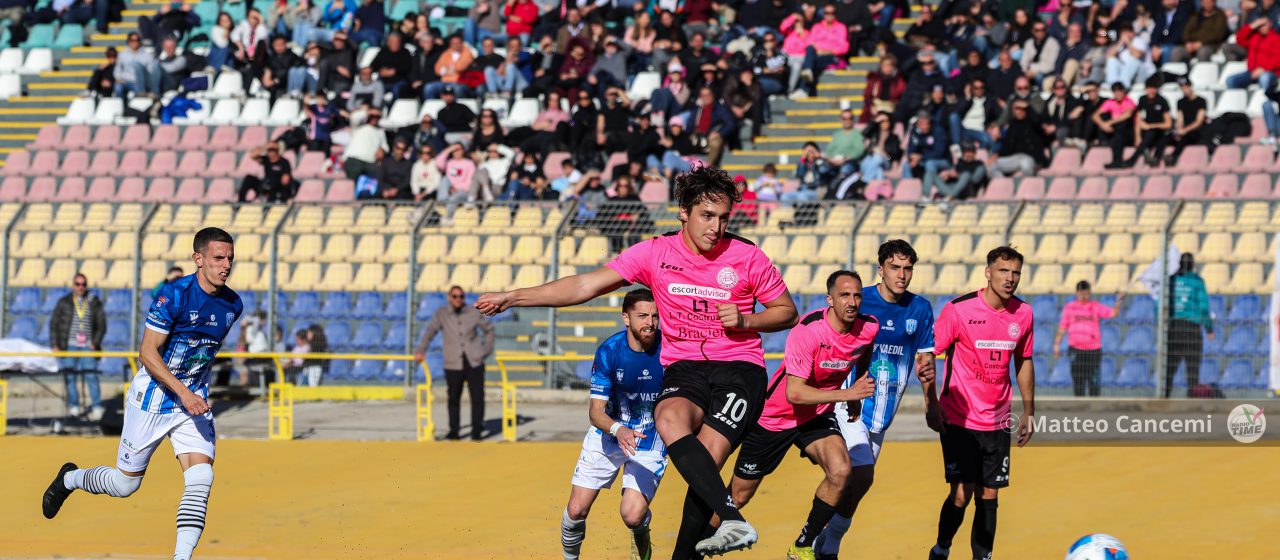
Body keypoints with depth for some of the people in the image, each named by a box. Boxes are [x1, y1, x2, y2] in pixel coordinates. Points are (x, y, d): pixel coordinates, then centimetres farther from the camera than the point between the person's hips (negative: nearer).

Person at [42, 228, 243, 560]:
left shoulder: (232, 305, 1)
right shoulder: (174, 295, -19)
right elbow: (148, 353, -20)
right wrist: (183, 393, -29)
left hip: (195, 402, 5)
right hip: (154, 396, -5)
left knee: (201, 479, -16)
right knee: (126, 483, 8)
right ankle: (69, 479, 38)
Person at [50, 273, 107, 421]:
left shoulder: (94, 302, 10)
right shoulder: (64, 302, 9)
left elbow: (102, 325, 11)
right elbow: (54, 324, 8)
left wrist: (95, 342, -1)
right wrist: (55, 345, -1)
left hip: (88, 346, -1)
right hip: (69, 346, 1)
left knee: (91, 375, -9)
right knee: (70, 376, -2)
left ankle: (97, 408, -9)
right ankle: (73, 407, 2)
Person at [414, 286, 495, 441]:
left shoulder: (473, 313, 3)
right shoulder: (442, 314, 1)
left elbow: (489, 329, 16)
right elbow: (430, 331, 0)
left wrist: (487, 349, 8)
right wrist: (420, 350, -11)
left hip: (474, 362, 0)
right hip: (453, 363, 0)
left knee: (477, 397, -4)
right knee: (454, 398, 2)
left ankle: (477, 432, 2)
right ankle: (453, 431, 13)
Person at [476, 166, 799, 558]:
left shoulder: (748, 258, 0)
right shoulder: (656, 253, 2)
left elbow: (787, 312, 13)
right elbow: (586, 286, 2)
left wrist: (745, 320, -8)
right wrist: (512, 298, -3)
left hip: (740, 367, -1)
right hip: (684, 368, 1)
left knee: (706, 460, -24)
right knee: (670, 419, -34)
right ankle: (733, 521, -45)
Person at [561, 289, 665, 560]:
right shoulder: (609, 351, -18)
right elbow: (596, 411, -19)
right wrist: (617, 430, -40)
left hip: (650, 439, -1)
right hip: (609, 432, 1)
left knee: (632, 515, -19)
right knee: (576, 510, -4)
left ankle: (641, 537, 19)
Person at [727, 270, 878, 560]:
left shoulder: (868, 329, -12)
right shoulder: (807, 331, -30)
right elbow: (794, 393, -34)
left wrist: (858, 395, 24)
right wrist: (846, 393, -38)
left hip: (818, 416, 4)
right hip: (775, 416, -4)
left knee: (840, 471, -24)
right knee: (739, 495, 5)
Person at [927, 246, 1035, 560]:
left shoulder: (1023, 314, 2)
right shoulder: (959, 310, -12)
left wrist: (1028, 412, 16)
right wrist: (932, 403, -14)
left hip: (997, 422, 4)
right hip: (959, 419, -4)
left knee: (989, 495, 5)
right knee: (962, 493, -9)